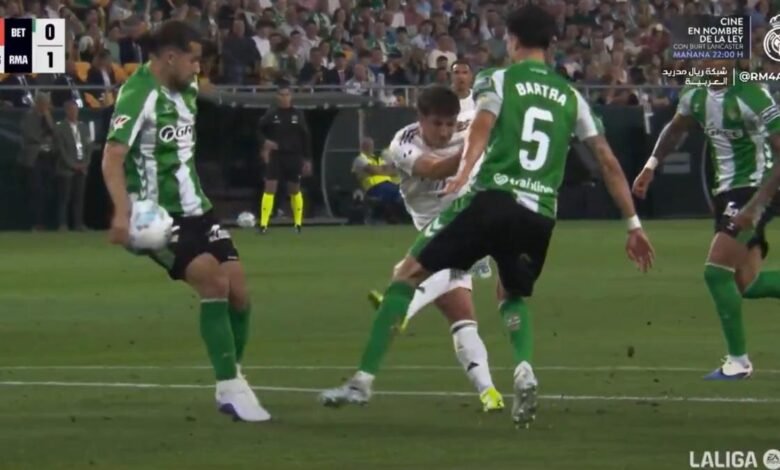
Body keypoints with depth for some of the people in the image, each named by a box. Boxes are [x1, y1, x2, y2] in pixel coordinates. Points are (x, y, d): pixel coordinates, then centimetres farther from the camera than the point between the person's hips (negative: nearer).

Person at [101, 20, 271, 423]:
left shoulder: (185, 90, 10)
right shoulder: (139, 95, -17)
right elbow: (112, 158, -26)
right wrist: (122, 212, -38)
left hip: (194, 208, 8)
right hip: (157, 214, -8)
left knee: (237, 289, 2)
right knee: (214, 280, -23)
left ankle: (231, 386, 18)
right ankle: (231, 389, -20)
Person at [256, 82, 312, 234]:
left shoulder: (298, 115, 1)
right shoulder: (271, 114, -3)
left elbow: (305, 137, 5)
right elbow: (259, 130, 4)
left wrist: (307, 159, 3)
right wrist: (264, 142, -17)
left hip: (293, 156, 1)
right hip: (275, 155, -1)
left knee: (295, 189, 11)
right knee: (270, 187, -9)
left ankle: (298, 223, 24)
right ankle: (263, 224, -12)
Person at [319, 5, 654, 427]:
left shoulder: (496, 80, 9)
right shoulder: (571, 97, 20)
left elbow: (482, 125, -11)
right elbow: (608, 161, 19)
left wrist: (464, 172, -27)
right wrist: (633, 224, 24)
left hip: (491, 200, -4)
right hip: (540, 215, 4)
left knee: (408, 274, 9)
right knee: (512, 297, 29)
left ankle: (363, 381, 2)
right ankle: (524, 369, -3)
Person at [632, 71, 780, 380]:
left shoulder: (752, 96, -20)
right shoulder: (696, 96, 3)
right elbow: (675, 130, 26)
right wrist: (650, 166, 15)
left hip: (754, 189, -8)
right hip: (727, 192, 8)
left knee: (716, 271, -14)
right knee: (746, 284, 5)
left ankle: (738, 361, -3)